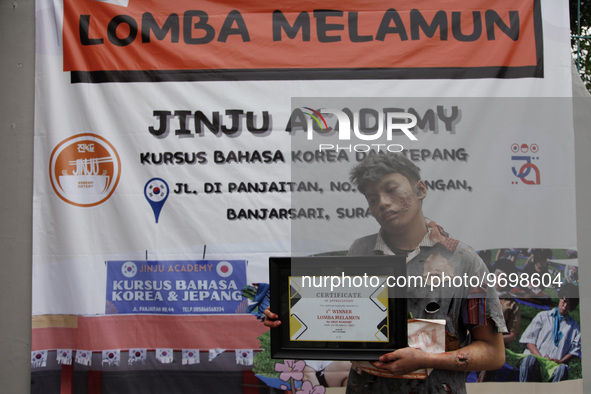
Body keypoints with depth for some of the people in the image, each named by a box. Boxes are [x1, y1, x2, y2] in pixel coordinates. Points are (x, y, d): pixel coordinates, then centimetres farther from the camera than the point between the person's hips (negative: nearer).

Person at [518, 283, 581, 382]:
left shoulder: (574, 325, 22)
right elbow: (528, 339, 7)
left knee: (563, 369, -35)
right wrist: (541, 358, -9)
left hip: (554, 367, 1)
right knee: (530, 359, -36)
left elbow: (575, 349, 12)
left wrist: (561, 361, -8)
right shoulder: (543, 316, 18)